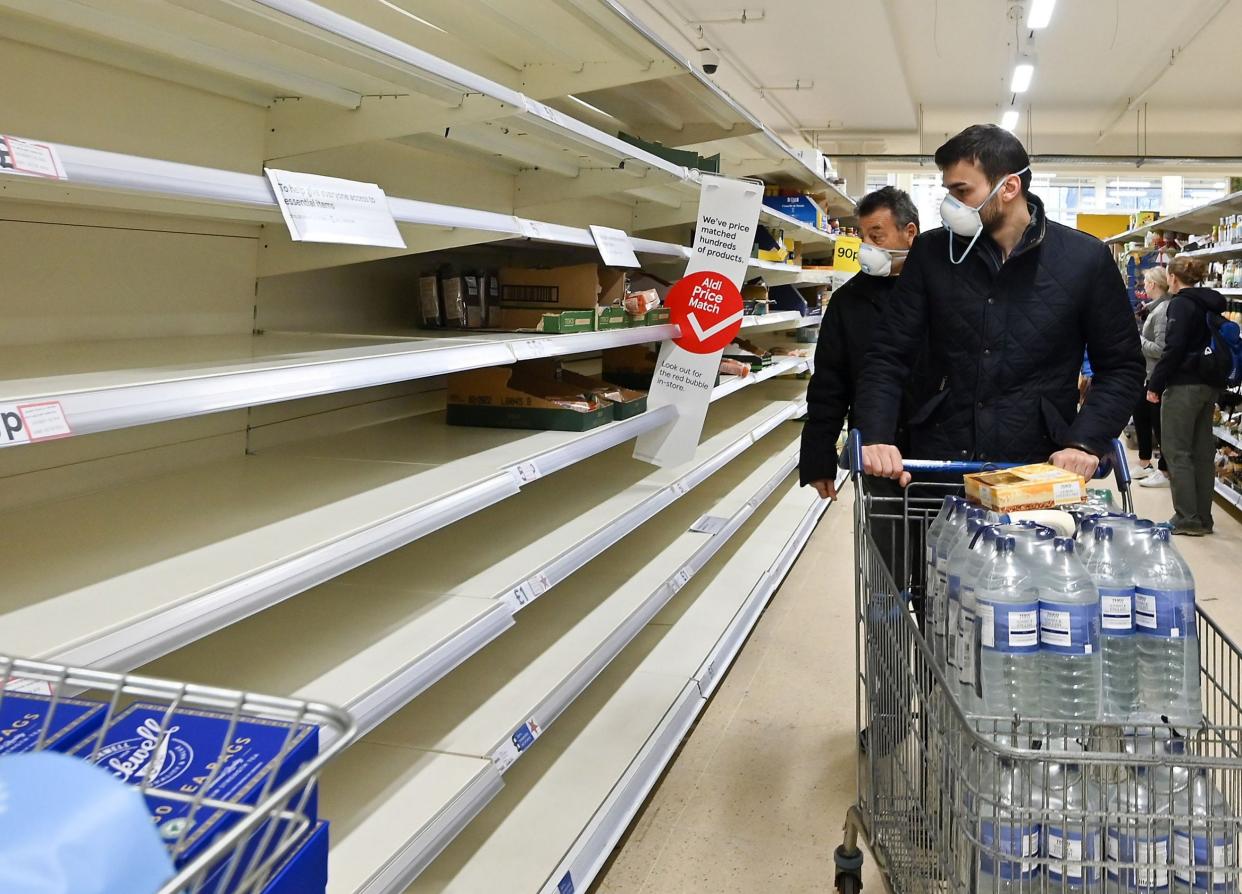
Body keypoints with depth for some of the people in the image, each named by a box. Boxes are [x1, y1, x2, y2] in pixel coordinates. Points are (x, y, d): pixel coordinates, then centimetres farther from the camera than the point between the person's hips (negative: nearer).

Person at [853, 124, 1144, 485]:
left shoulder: (1086, 259, -3)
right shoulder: (931, 252, 1)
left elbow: (1122, 366, 4)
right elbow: (889, 356, 1)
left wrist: (1085, 442, -12)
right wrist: (877, 437, -15)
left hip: (1041, 471, -1)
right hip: (940, 465, 1)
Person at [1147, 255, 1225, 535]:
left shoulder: (1181, 304, -12)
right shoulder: (1212, 304, 13)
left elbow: (1174, 349, -18)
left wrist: (1155, 384, -13)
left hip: (1184, 386, -8)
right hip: (1210, 386, 8)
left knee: (1177, 452, -2)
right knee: (1203, 451, 11)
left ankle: (1187, 519, -2)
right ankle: (1203, 518, 16)